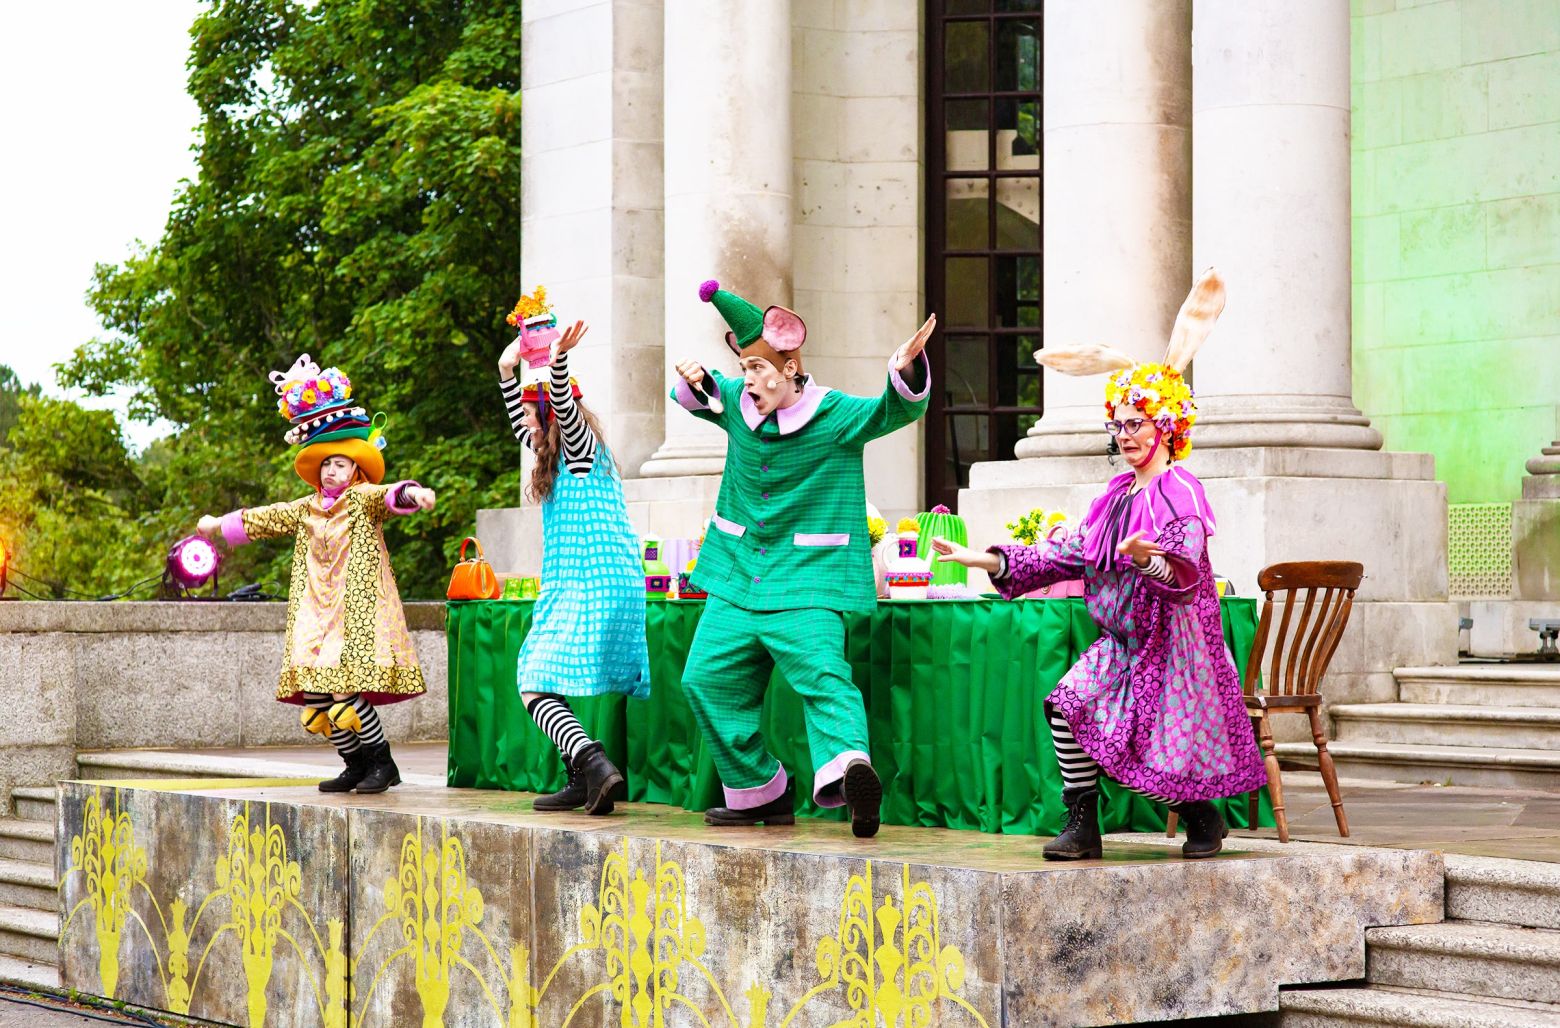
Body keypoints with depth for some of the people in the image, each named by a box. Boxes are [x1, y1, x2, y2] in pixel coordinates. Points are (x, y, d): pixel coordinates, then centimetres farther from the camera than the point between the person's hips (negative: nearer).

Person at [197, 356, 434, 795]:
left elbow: (387, 495, -22)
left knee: (347, 688, -19)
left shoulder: (364, 499, -1)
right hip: (316, 612, 7)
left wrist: (412, 494, -45)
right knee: (314, 693, 0)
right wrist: (219, 525, 41)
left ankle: (383, 762, -5)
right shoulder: (306, 509, 18)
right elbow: (263, 519, 31)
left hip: (357, 609, -7)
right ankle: (355, 764, 14)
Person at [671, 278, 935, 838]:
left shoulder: (837, 415, -9)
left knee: (822, 675, -25)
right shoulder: (737, 404, 7)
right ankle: (759, 792, 18)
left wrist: (906, 372, -40)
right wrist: (694, 382, 3)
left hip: (807, 582, -6)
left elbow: (895, 410, -20)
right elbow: (699, 398, 27)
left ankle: (845, 765, -45)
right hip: (737, 579, 7)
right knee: (707, 678, 7)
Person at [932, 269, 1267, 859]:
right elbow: (1071, 553, 14)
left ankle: (1205, 821, 19)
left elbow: (1185, 566, -30)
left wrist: (1152, 561, -55)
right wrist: (986, 560, 10)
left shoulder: (1180, 492, -14)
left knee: (1168, 750, -11)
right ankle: (1083, 826, -3)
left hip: (1173, 642, -7)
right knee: (1068, 704, -10)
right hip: (1124, 643, 8)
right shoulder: (1118, 494, 12)